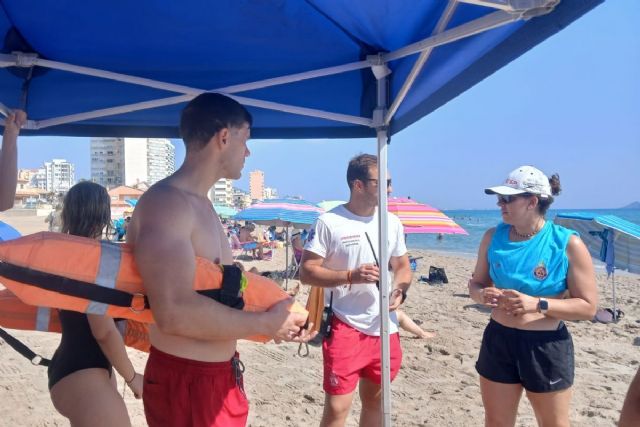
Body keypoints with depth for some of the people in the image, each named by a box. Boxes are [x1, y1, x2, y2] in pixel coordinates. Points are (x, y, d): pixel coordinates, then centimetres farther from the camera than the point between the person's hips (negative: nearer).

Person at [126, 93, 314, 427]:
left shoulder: (202, 206, 11)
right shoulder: (166, 201, -21)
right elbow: (175, 312, -32)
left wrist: (275, 317, 8)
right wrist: (265, 324, -20)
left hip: (221, 375, 10)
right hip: (184, 382, -9)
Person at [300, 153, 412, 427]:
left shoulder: (392, 222, 7)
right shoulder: (329, 222, -10)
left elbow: (402, 266, 16)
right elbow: (307, 273, -11)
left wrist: (400, 290, -6)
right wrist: (351, 275, -23)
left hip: (385, 328, 6)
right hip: (345, 328, -5)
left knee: (374, 401, 19)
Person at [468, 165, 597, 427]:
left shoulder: (568, 244, -13)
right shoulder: (494, 237, -1)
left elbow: (588, 307, -12)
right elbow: (476, 283, 10)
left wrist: (538, 304, -26)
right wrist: (482, 295, -15)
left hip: (547, 348, -3)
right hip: (498, 341, 4)